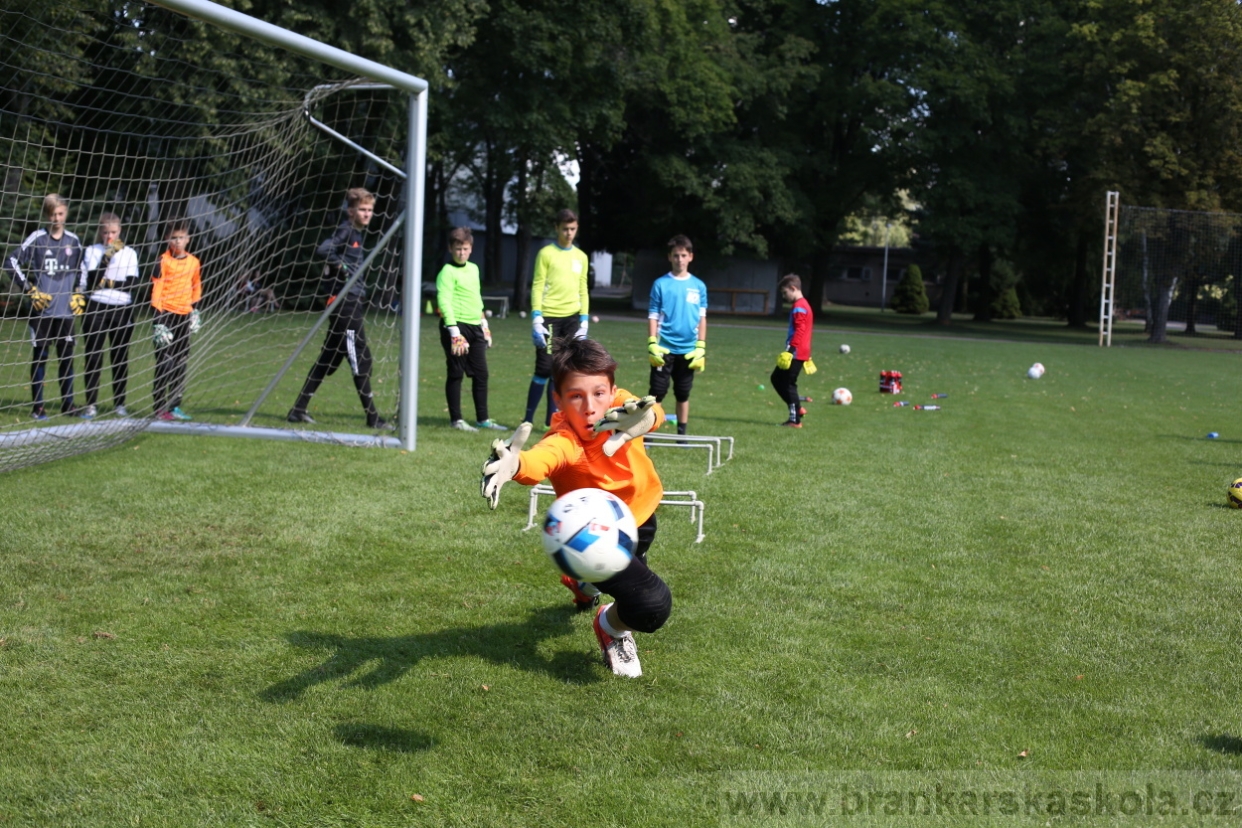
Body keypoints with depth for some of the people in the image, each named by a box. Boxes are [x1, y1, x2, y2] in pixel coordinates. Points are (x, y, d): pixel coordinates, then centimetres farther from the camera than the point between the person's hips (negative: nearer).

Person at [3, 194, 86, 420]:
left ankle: (68, 403, 15)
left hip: (67, 309, 3)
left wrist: (79, 293, 13)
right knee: (40, 355, 1)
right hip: (42, 309, -3)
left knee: (67, 355, 7)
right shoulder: (37, 238, -3)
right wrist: (30, 290, -6)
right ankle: (37, 406, 7)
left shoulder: (73, 241, 9)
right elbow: (12, 262, -4)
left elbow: (81, 269, 23)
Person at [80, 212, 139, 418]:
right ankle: (91, 404, 2)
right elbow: (91, 282, -9)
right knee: (93, 358, -2)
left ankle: (119, 403, 11)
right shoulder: (92, 251, 3)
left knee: (121, 358, 4)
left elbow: (131, 283, -3)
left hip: (122, 310, 1)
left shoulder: (129, 252, 8)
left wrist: (107, 282, -10)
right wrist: (106, 258, -15)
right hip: (97, 309, -1)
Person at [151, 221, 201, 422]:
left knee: (181, 363, 10)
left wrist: (195, 310, 17)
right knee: (165, 363, -8)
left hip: (184, 316, 6)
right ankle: (160, 408, -3)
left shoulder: (194, 262, 7)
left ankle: (175, 406, 18)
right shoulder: (163, 262, -9)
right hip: (166, 315, -6)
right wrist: (158, 322, -17)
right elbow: (156, 292, -12)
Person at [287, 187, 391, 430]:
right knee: (360, 360, -6)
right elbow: (323, 250, -27)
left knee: (329, 359, 13)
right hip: (344, 303, -10)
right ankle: (372, 417, -1)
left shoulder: (357, 233, 18)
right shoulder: (345, 230, -11)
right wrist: (340, 266, -16)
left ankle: (299, 410, 18)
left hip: (352, 303, 10)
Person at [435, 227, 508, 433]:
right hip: (456, 326, -8)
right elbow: (444, 302, -16)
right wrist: (455, 333, -23)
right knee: (456, 373, -1)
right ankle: (456, 420, 6)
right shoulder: (448, 272, -8)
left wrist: (484, 325, 23)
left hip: (475, 327, 8)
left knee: (481, 374, 8)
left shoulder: (474, 269, 16)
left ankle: (483, 419, 16)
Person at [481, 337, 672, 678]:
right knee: (653, 606, -26)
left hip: (639, 517, 6)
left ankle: (586, 584, 71)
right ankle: (612, 628, 9)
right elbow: (540, 460, -61)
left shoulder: (621, 407, -24)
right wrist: (514, 463, -86)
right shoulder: (563, 441, -37)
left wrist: (644, 416, -70)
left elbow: (653, 411, -45)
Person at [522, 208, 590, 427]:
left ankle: (551, 420, 10)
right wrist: (536, 320, -12)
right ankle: (528, 418, 3)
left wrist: (584, 321, 8)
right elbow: (537, 287, -5)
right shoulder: (546, 253, -1)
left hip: (572, 318, 4)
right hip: (549, 317, -4)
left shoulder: (581, 257, 13)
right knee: (545, 367, -6)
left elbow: (583, 290, 15)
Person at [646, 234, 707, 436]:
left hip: (688, 350, 2)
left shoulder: (699, 286, 5)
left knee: (683, 394, 11)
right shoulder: (661, 284, -1)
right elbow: (653, 316, 0)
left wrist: (701, 347, 3)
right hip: (663, 349, -2)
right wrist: (652, 344, -9)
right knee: (656, 392, -2)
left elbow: (702, 318, 8)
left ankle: (682, 434, 20)